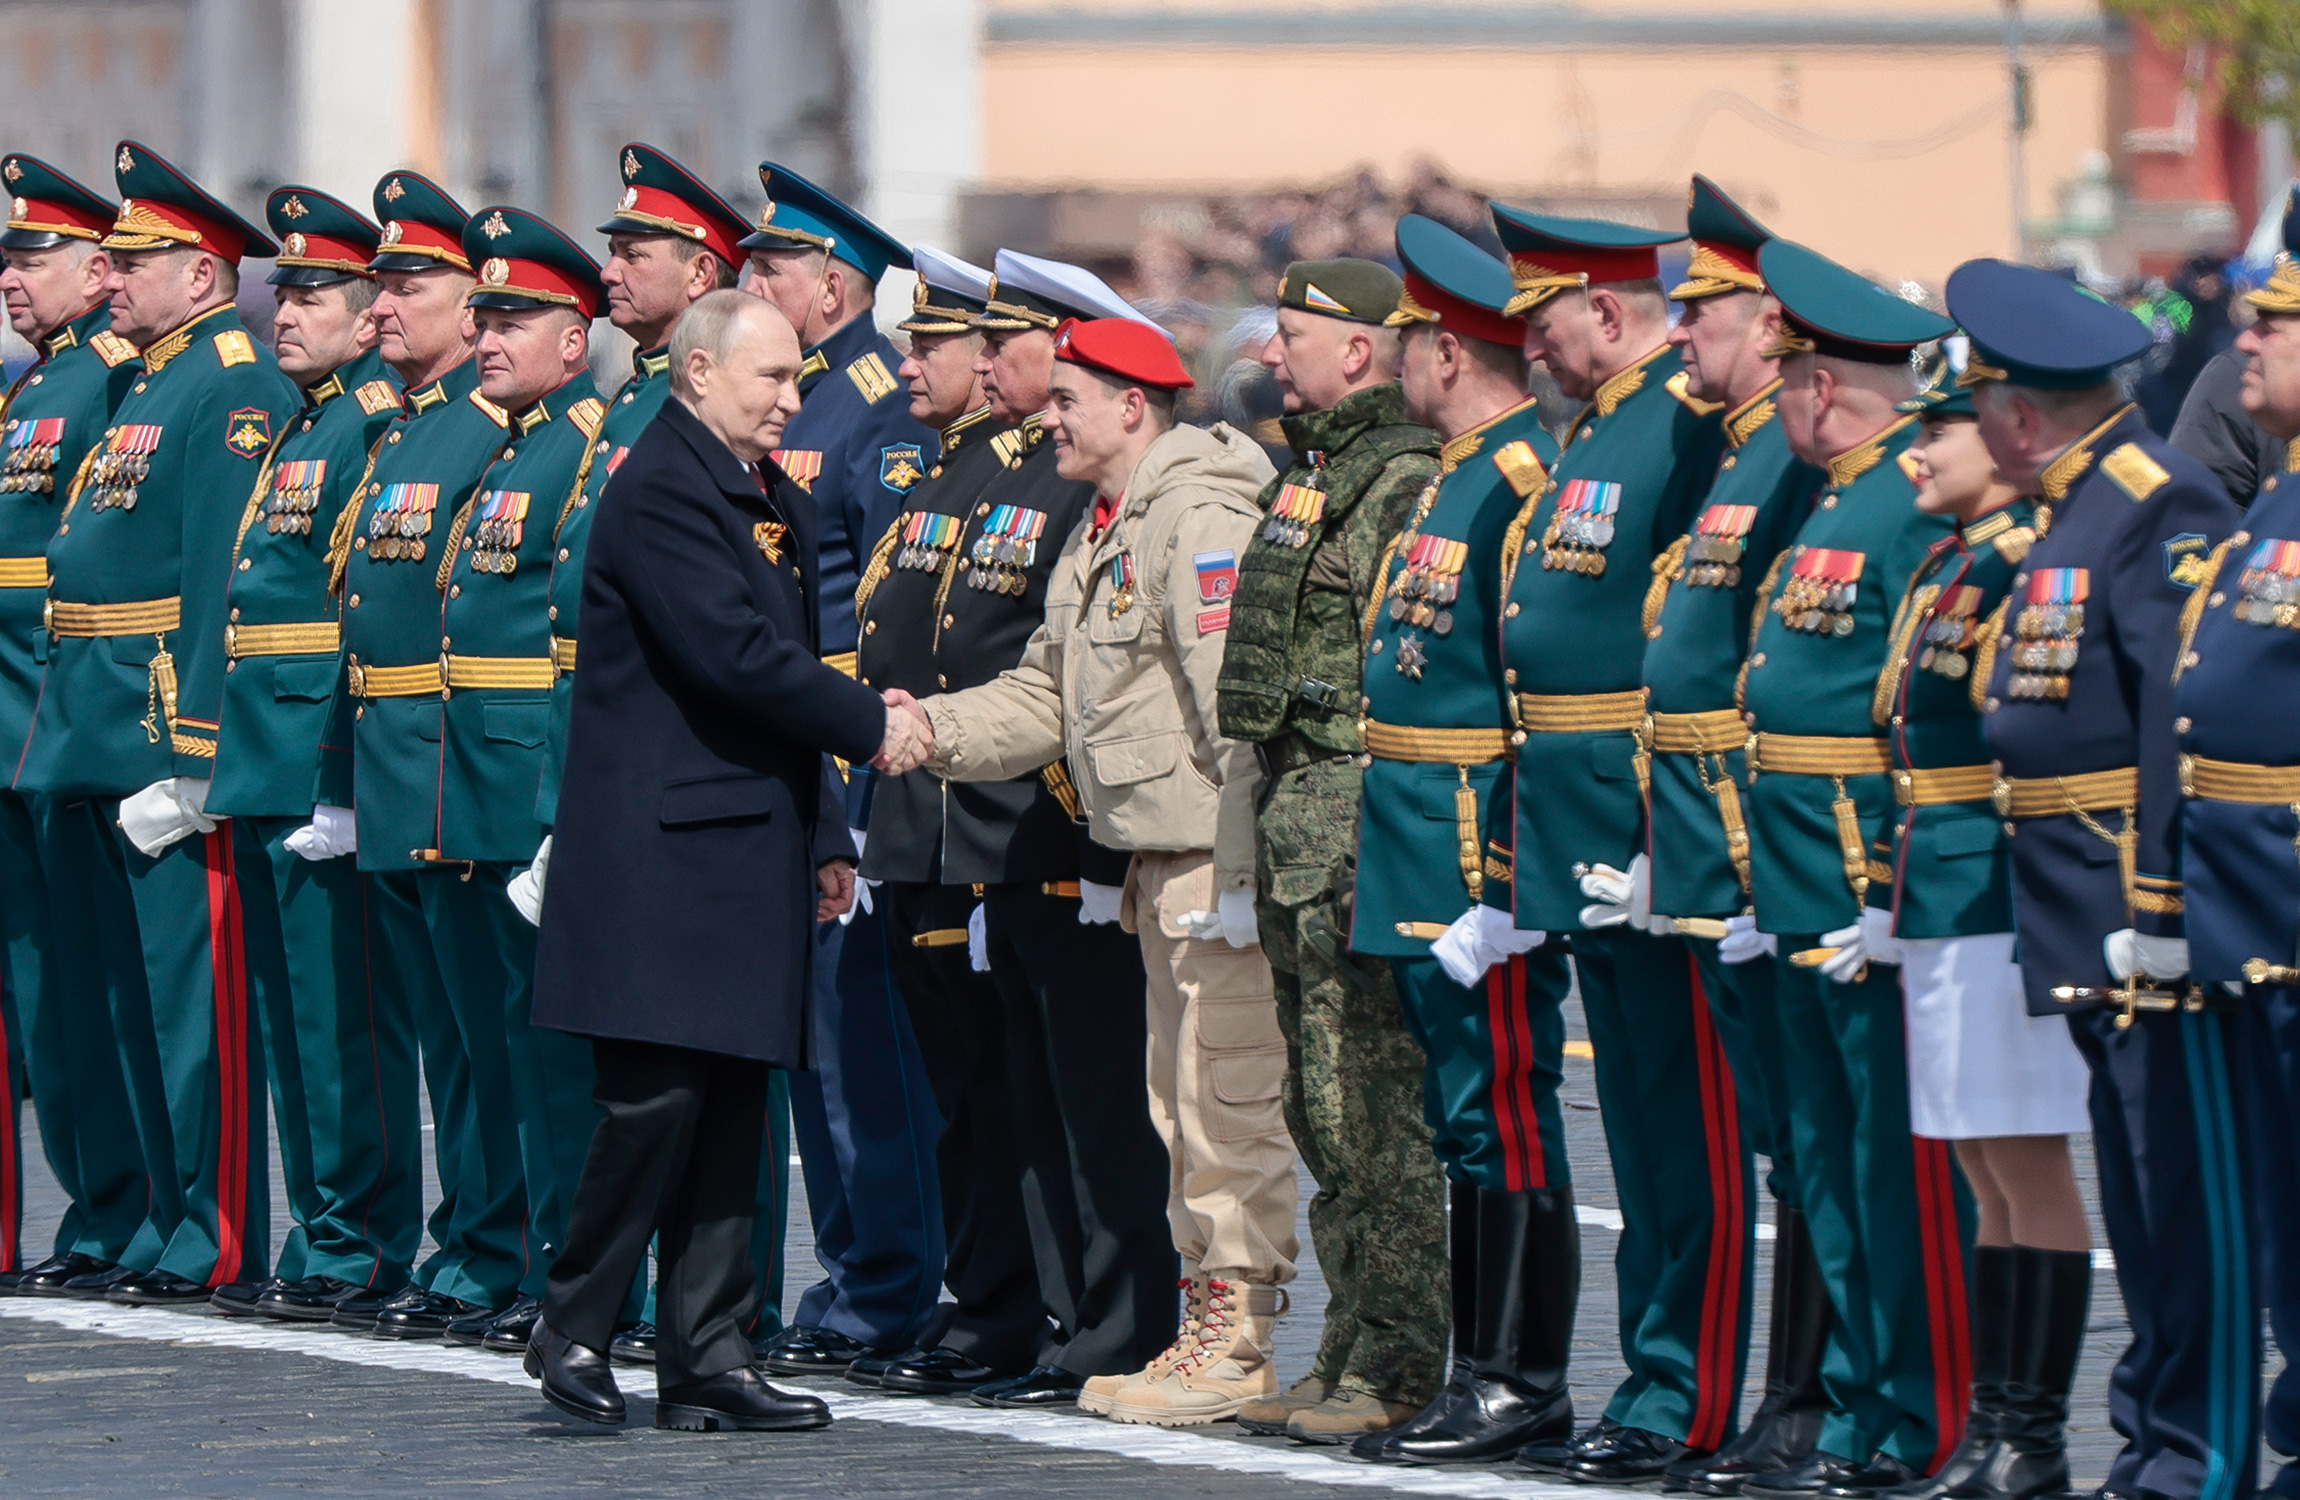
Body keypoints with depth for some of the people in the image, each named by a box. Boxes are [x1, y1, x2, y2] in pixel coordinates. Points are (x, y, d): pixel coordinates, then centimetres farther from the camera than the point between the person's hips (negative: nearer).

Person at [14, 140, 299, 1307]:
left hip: (176, 736, -10)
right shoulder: (151, 385, 18)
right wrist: (82, 728, 19)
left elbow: (227, 587, -18)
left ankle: (217, 1243, -4)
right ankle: (170, 1220, 19)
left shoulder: (235, 391, -12)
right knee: (139, 992, 13)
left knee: (196, 990, -7)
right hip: (106, 741, 10)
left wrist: (188, 761, -22)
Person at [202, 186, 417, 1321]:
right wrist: (233, 756, 18)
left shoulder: (384, 429, -11)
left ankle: (354, 1249, -2)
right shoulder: (289, 430, 18)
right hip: (267, 768, 10)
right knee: (292, 1014, 12)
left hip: (330, 763, -10)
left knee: (342, 1012, -6)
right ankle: (321, 1241, 17)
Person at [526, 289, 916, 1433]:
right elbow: (735, 654, -19)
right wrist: (870, 726, -11)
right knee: (659, 1092, -12)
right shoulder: (661, 491, -11)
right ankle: (572, 1328, 0)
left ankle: (708, 1362, 7)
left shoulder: (776, 502, 19)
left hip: (752, 848, 9)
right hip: (664, 852, -9)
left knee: (732, 1103, 6)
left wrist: (824, 836, 18)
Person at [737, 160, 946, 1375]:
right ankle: (855, 1277, 18)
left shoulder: (886, 408, -12)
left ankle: (883, 1303, -3)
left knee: (858, 1017, -7)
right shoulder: (789, 397, 16)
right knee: (814, 1022, 12)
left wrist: (857, 739, -19)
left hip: (849, 754, -10)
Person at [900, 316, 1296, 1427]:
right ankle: (1212, 1326, 20)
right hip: (1163, 864, 11)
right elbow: (1043, 699, 19)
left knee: (1227, 1098, -7)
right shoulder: (1100, 541, 18)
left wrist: (1239, 874, -23)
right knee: (1183, 1103, 14)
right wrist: (933, 729, 2)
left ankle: (1240, 1344, -4)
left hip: (1220, 860, -11)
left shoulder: (1204, 522, -15)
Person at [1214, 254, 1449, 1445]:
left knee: (1370, 1115, -8)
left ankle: (1396, 1370, -4)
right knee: (1325, 1114, 13)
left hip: (1359, 826, -10)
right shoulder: (1305, 476, 18)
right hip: (1293, 829, 10)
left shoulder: (1407, 485, -13)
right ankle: (1351, 1354, 18)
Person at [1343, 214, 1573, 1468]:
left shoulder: (1529, 483, -16)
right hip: (1421, 868, 11)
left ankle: (1522, 1387, -3)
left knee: (1500, 1119, -6)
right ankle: (1485, 1375, 18)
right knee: (1465, 1122, 13)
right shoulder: (1452, 479, 16)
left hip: (1480, 851, -11)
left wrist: (1506, 878, -22)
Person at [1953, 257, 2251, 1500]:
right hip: (2085, 921, 10)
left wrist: (2157, 905, -25)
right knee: (2135, 1186, 14)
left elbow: (2182, 714, -22)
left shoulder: (2160, 507, -15)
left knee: (2184, 1182, -5)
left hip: (2145, 908, -10)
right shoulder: (2072, 512, 17)